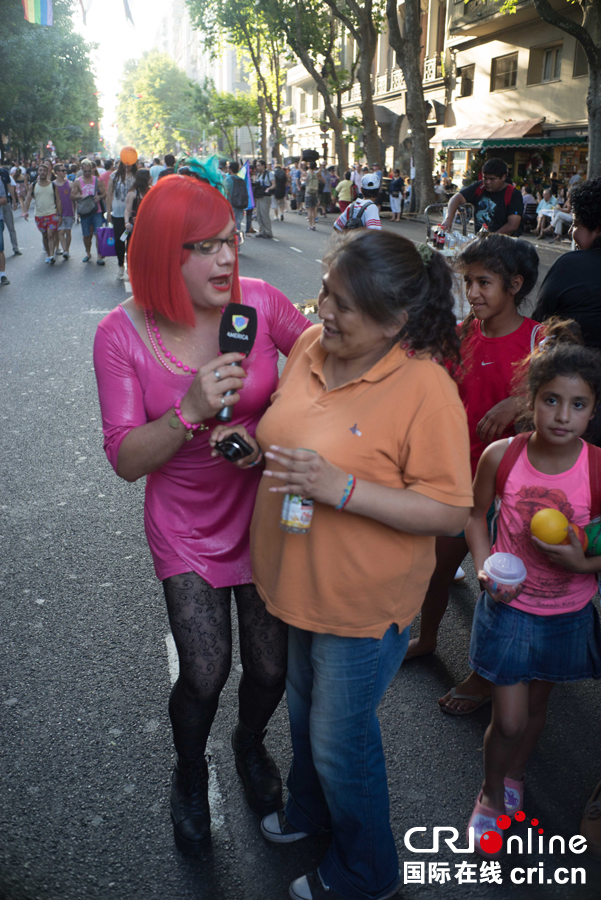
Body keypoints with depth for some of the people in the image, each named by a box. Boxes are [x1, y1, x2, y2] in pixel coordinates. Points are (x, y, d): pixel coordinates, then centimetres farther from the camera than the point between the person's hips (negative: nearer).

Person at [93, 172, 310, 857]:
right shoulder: (121, 334, -14)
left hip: (263, 511, 2)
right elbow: (126, 459, -14)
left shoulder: (260, 301, -13)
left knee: (271, 666, 11)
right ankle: (189, 776, 37)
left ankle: (250, 744, 49)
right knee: (204, 674, 1)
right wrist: (190, 410, -30)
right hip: (186, 528, -1)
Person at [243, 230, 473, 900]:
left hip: (363, 604, -6)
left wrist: (342, 489, -33)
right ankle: (309, 808, 60)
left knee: (341, 743, 13)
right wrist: (251, 446, -8)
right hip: (297, 585, 7)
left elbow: (449, 512, -24)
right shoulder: (310, 345, -5)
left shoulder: (426, 391, -26)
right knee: (303, 711, 29)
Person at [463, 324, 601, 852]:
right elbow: (476, 515, 1)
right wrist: (484, 567, -13)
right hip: (509, 606, -1)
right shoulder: (500, 457, -17)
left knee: (536, 706, 22)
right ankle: (491, 793, 36)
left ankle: (515, 775, 53)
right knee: (508, 720, 4)